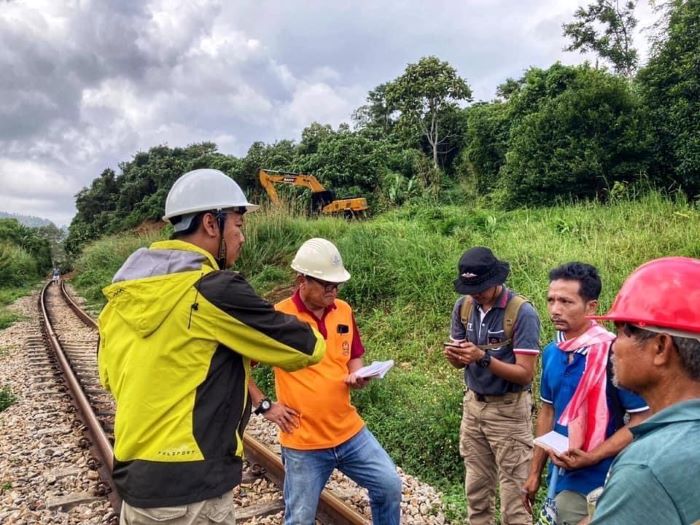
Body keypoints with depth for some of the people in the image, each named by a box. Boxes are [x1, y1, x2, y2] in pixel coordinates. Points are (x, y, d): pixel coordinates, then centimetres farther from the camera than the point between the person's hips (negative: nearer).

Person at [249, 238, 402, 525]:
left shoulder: (344, 310, 1)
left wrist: (356, 375, -6)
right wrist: (264, 405, -9)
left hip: (350, 431, 5)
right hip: (303, 441, -4)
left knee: (390, 486, 9)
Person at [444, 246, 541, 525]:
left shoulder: (522, 313, -19)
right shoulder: (463, 306, -1)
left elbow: (525, 374, -19)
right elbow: (461, 362, 5)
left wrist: (484, 357, -30)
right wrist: (453, 355, -18)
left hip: (508, 411, -5)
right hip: (473, 405, 6)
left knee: (513, 493, 5)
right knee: (476, 486, 17)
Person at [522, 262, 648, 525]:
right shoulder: (552, 352, 0)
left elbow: (642, 420, -16)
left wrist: (590, 458, -23)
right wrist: (535, 472, 12)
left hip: (600, 483, -6)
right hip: (561, 478, 6)